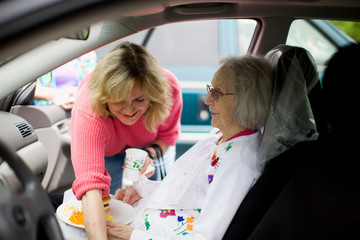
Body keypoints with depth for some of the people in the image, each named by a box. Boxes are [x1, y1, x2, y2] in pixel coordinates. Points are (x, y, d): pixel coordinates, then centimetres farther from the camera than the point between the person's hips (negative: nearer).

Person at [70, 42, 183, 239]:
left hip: (152, 146, 2)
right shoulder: (87, 112, -47)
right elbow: (90, 186, -57)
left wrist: (151, 153, -36)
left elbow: (168, 134, -15)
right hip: (107, 150, -1)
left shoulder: (169, 88, -38)